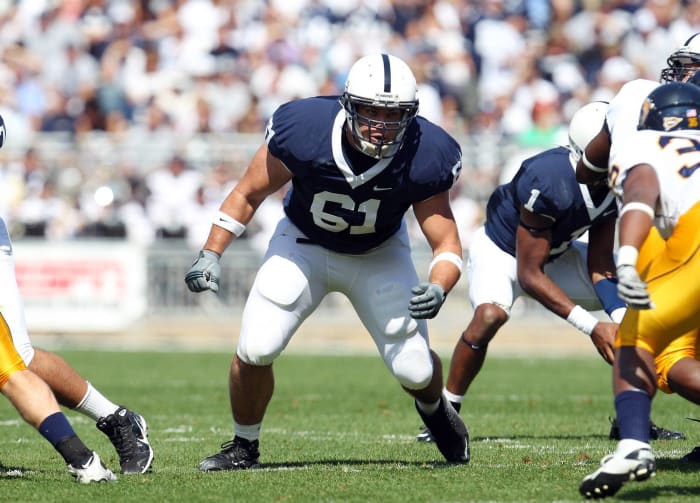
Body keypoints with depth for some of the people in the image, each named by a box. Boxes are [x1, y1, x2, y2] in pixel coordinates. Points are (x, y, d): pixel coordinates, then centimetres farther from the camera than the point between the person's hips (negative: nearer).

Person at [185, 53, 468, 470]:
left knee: (415, 369, -7)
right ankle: (244, 447, 11)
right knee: (255, 350, -16)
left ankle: (435, 409, 32)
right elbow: (249, 194, -13)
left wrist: (437, 290, -43)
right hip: (305, 245, 0)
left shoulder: (422, 158, -29)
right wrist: (211, 255, -20)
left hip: (379, 255, 0)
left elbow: (447, 244, -22)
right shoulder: (304, 130, -31)